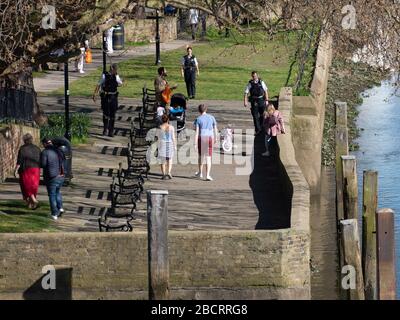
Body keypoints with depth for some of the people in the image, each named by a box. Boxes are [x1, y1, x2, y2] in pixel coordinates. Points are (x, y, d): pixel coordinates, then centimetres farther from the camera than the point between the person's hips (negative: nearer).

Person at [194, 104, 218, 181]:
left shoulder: (198, 119, -4)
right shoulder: (211, 118, 4)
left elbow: (197, 132, -9)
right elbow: (215, 129, 11)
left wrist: (195, 144, -9)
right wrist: (215, 138, 26)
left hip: (201, 138, -1)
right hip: (210, 138, 1)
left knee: (201, 155, 19)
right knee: (208, 157, 0)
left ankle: (200, 173, 33)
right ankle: (207, 175, -9)